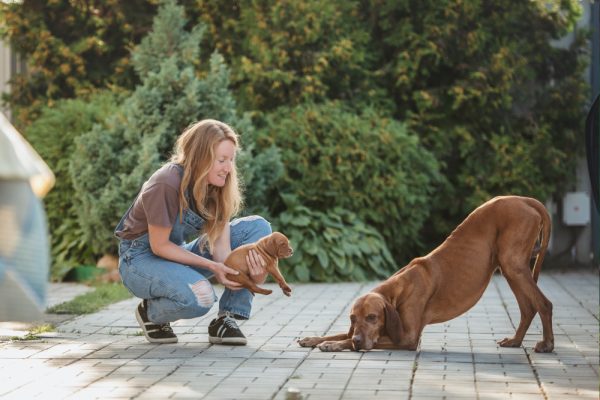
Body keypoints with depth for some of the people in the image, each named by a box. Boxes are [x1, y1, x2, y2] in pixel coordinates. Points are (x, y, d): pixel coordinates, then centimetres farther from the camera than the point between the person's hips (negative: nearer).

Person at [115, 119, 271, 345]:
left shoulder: (217, 186, -7)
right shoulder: (167, 184, -28)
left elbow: (220, 243, -10)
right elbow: (159, 246, -21)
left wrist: (246, 274, -30)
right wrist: (211, 266, -25)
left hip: (178, 255, 7)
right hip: (140, 259, -7)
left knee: (257, 227, -9)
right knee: (200, 297, -38)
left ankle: (226, 320, -10)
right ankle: (150, 312, -3)